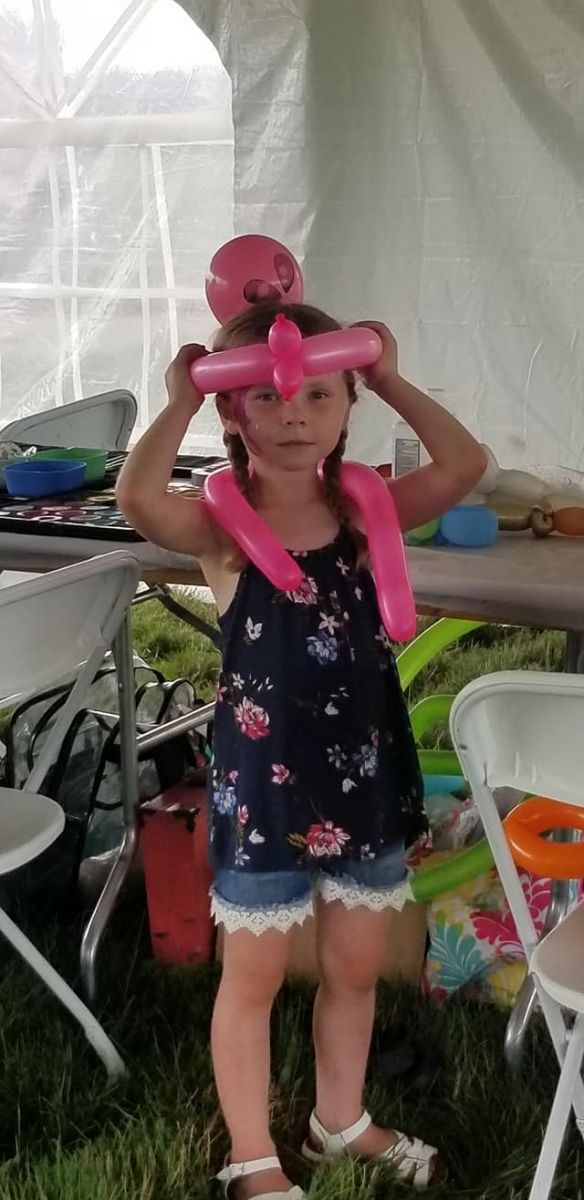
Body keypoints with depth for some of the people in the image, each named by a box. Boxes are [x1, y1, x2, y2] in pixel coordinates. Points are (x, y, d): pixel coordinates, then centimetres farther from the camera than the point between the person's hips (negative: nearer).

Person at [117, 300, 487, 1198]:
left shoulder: (365, 512, -1)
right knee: (254, 976, 11)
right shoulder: (222, 527, -12)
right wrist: (181, 401, -22)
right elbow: (138, 498, -33)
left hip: (365, 779, 4)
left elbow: (466, 466, -13)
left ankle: (340, 1122, 42)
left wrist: (391, 381, -12)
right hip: (263, 786, -4)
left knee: (355, 968, 19)